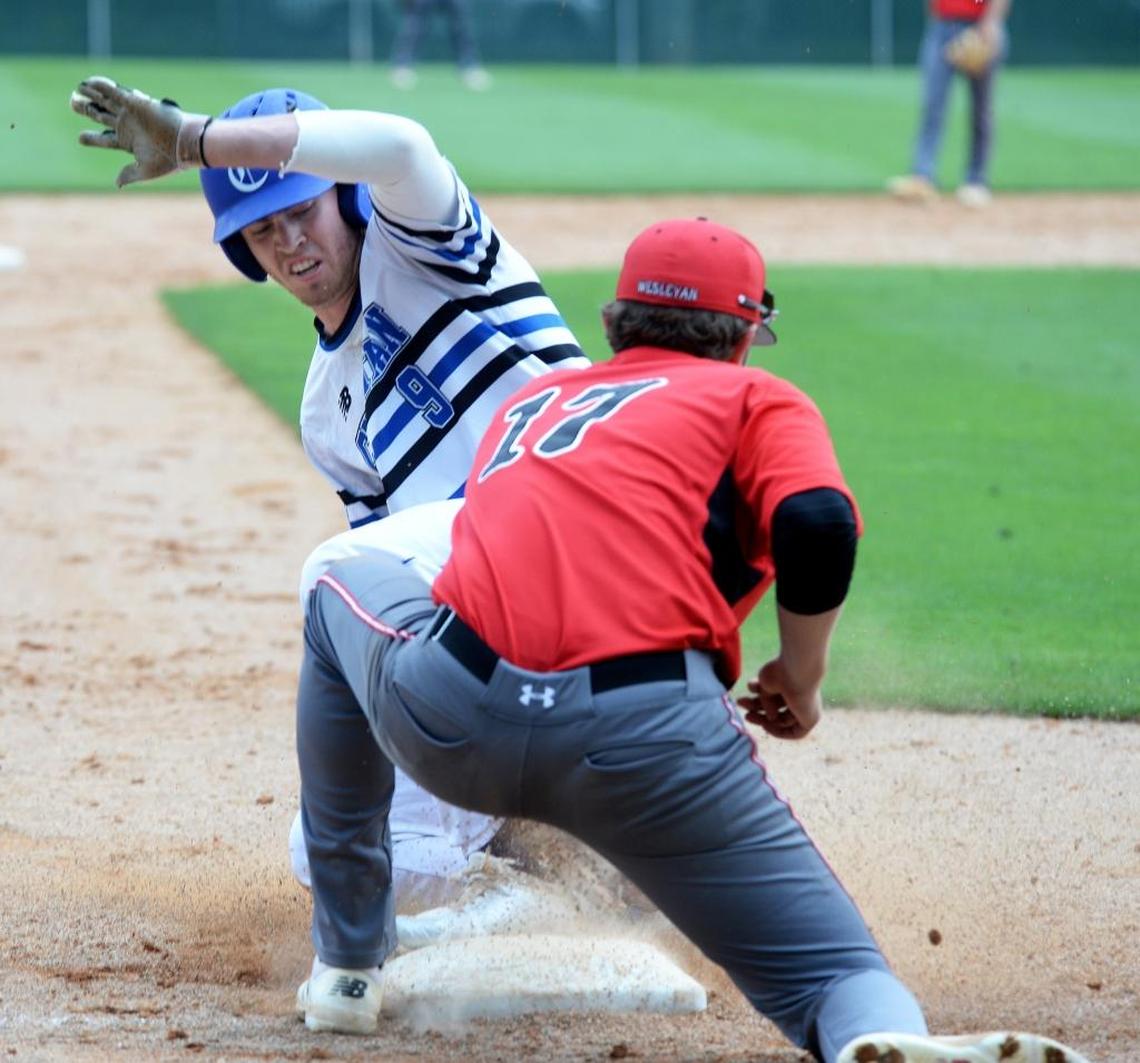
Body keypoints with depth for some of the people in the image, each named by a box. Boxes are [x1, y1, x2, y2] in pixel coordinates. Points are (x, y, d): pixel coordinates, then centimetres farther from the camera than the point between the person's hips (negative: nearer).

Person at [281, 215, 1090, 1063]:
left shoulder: (531, 401, 31)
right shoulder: (758, 400, 17)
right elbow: (818, 524, -4)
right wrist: (800, 678, 11)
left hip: (452, 726, 4)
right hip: (649, 742, -3)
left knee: (346, 591, 37)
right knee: (838, 973, 4)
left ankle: (349, 963, 37)